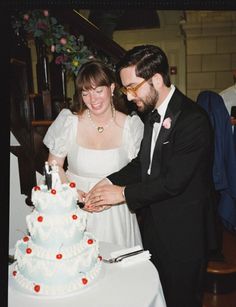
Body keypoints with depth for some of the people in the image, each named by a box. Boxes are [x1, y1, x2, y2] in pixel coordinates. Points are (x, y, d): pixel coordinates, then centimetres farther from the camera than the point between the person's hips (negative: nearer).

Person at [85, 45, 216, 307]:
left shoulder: (193, 119, -23)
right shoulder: (153, 114, 4)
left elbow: (174, 181, -25)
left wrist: (124, 193, -17)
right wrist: (110, 182, -7)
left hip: (182, 232, -7)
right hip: (153, 223, 8)